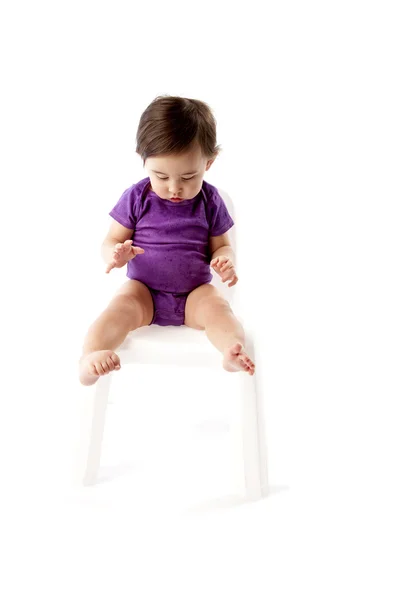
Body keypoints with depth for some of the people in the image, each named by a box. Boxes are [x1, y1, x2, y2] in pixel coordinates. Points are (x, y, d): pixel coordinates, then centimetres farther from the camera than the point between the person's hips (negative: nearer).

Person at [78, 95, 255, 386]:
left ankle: (234, 352, -53)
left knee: (217, 307, -29)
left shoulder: (210, 201, 0)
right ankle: (91, 357, -50)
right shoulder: (136, 198, -2)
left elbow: (221, 246, 8)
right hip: (143, 289, 0)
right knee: (121, 307, -30)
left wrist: (225, 261, -18)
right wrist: (116, 254, -24)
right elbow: (111, 242, 2)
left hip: (195, 292, 1)